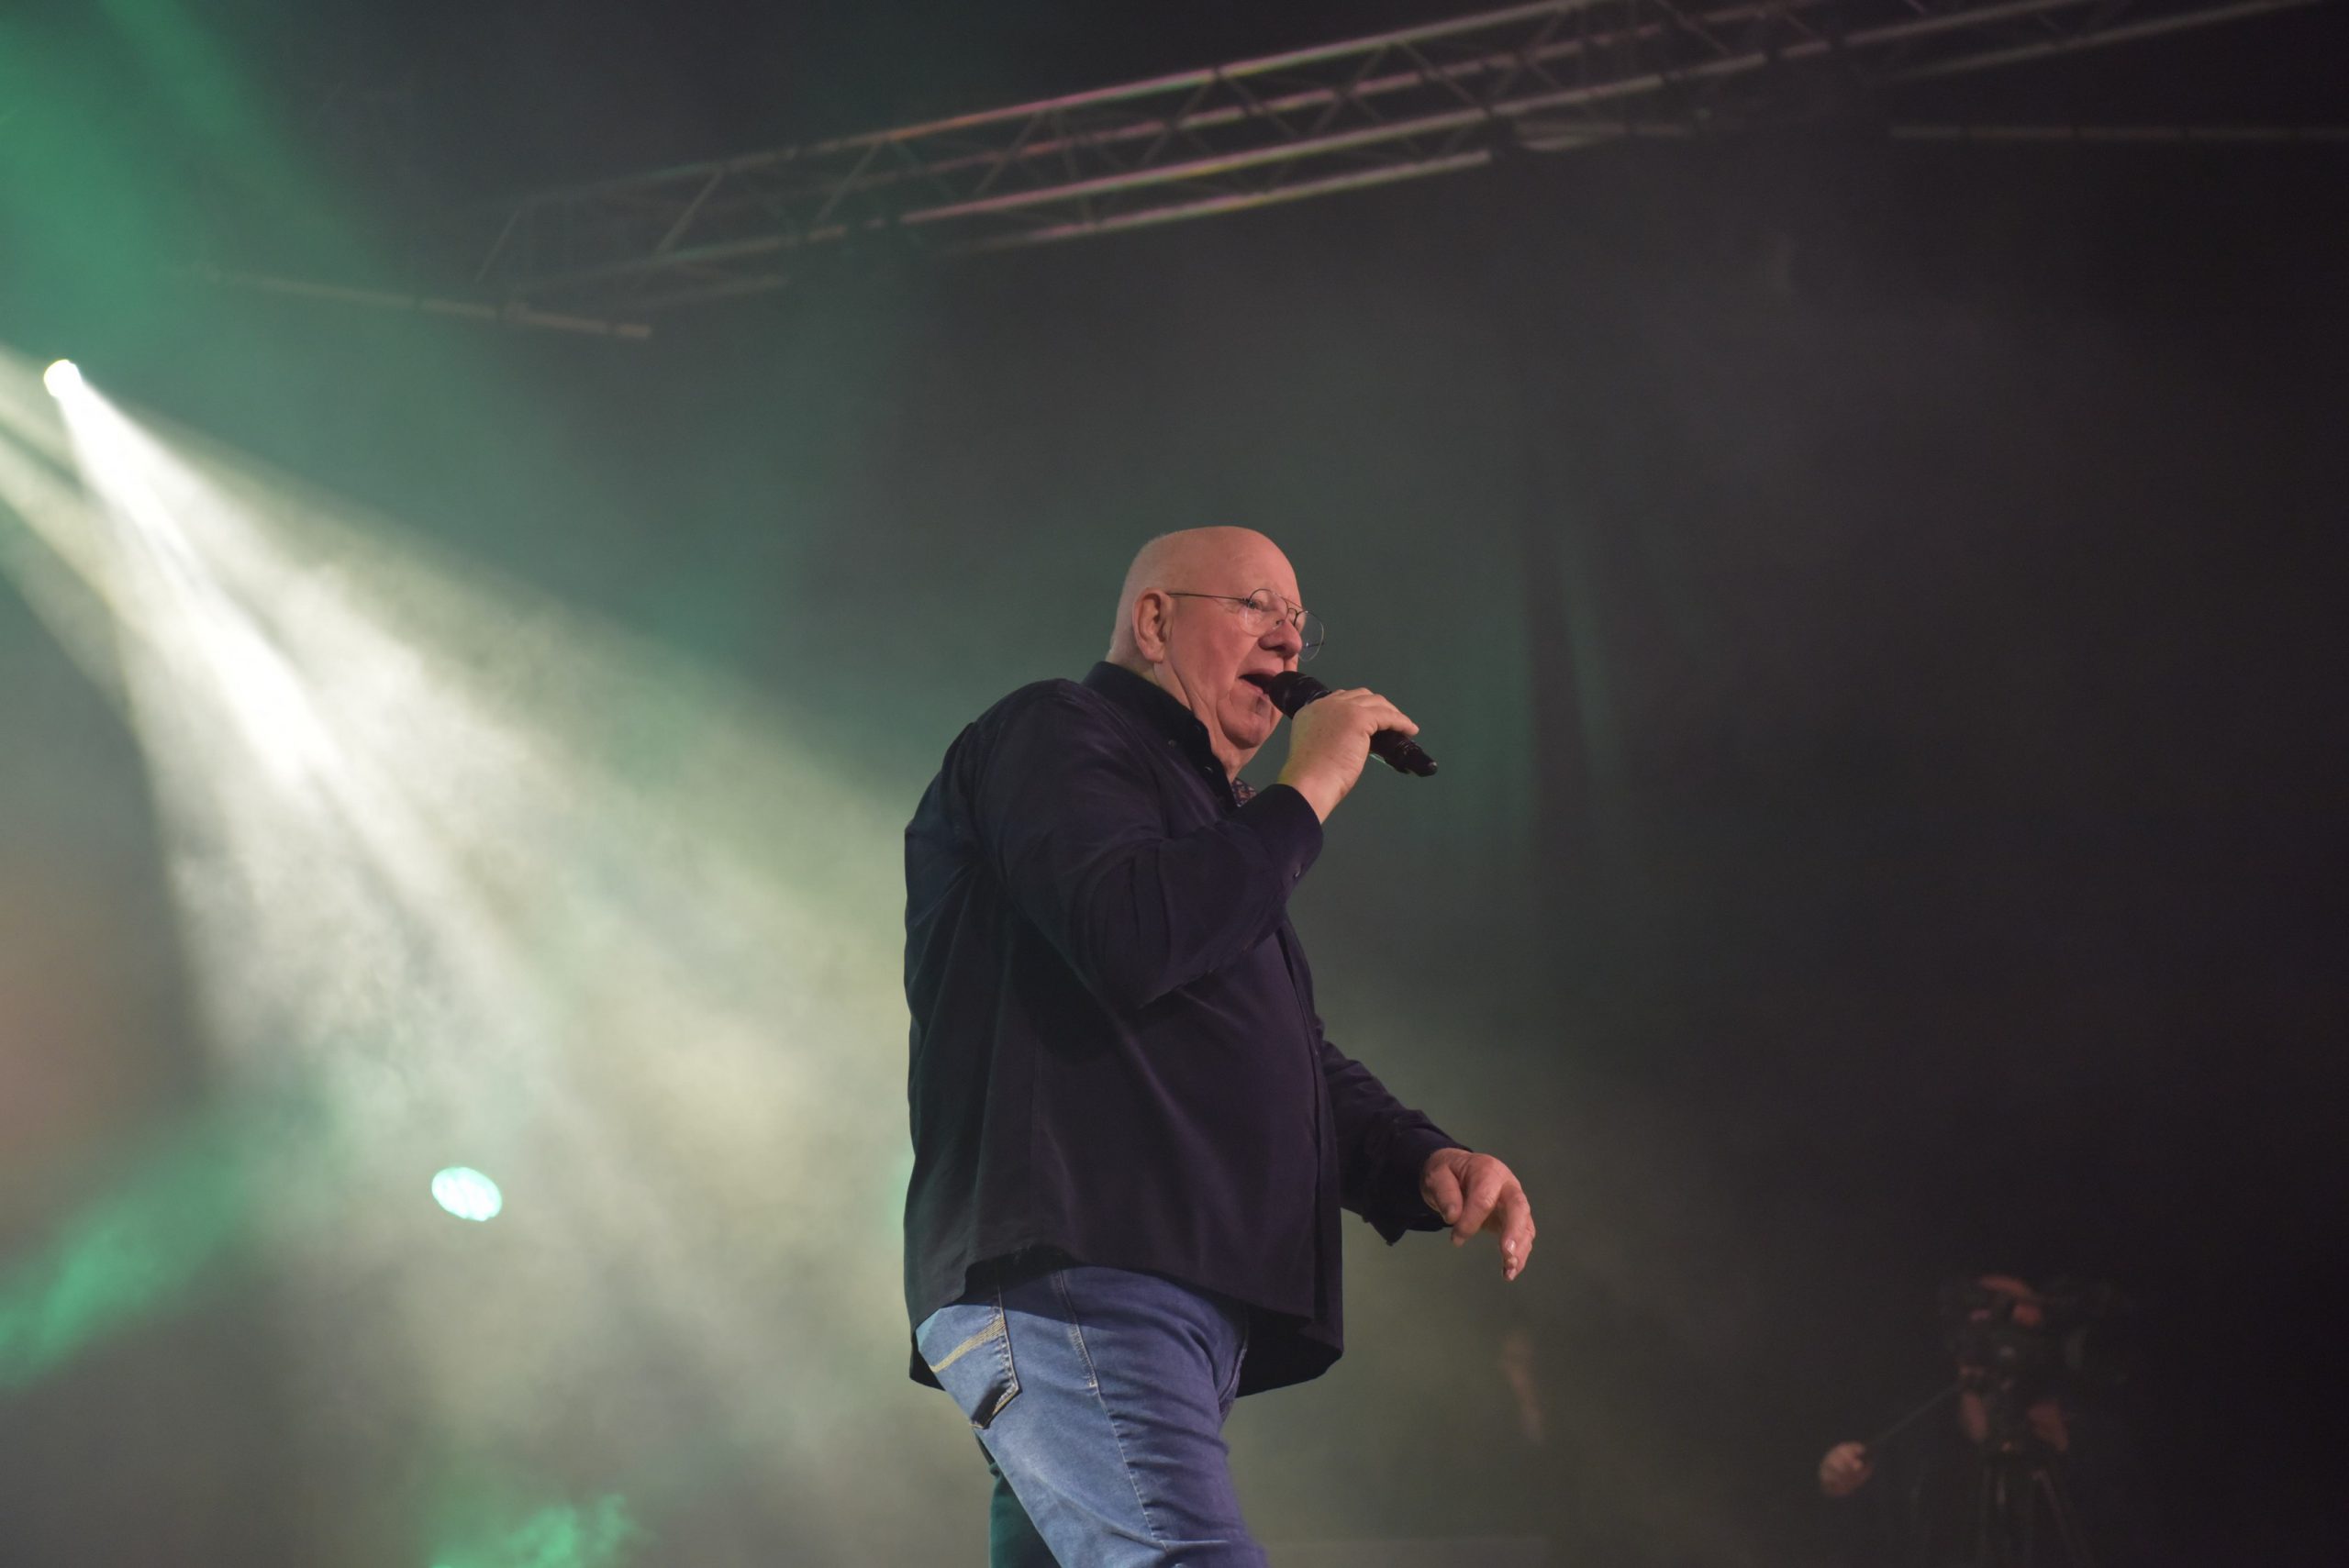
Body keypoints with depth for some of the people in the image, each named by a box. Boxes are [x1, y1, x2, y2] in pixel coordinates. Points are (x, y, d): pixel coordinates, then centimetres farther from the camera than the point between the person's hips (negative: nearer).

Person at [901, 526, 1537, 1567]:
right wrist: (1305, 791, -4)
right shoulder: (1052, 733, 4)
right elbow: (1128, 936, -16)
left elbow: (1303, 1070, 32)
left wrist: (1427, 1164, 10)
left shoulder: (1220, 844, 33)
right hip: (1068, 1285, -10)